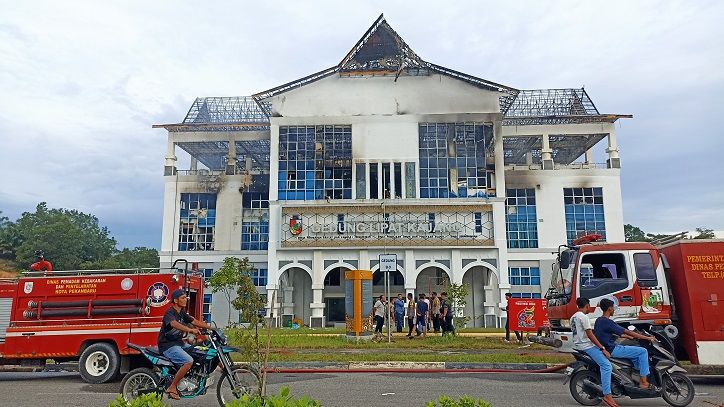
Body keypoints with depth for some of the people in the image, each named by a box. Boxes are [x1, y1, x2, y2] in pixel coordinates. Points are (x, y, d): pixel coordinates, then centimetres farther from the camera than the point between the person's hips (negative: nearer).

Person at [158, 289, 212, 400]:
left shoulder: (182, 313, 13)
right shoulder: (170, 313, -16)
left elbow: (195, 321, 13)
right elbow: (174, 324, -36)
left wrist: (211, 328, 2)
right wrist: (190, 330, -50)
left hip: (179, 343, 9)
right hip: (168, 345, -9)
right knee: (189, 361, -28)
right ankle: (172, 388, -18)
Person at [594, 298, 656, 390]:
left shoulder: (599, 321, 10)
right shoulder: (607, 322, -20)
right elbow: (627, 332, -18)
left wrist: (633, 337, 21)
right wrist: (647, 338, -10)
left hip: (608, 347, 10)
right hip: (612, 350, -10)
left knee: (637, 351, 25)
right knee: (643, 351, -5)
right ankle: (644, 381, -1)